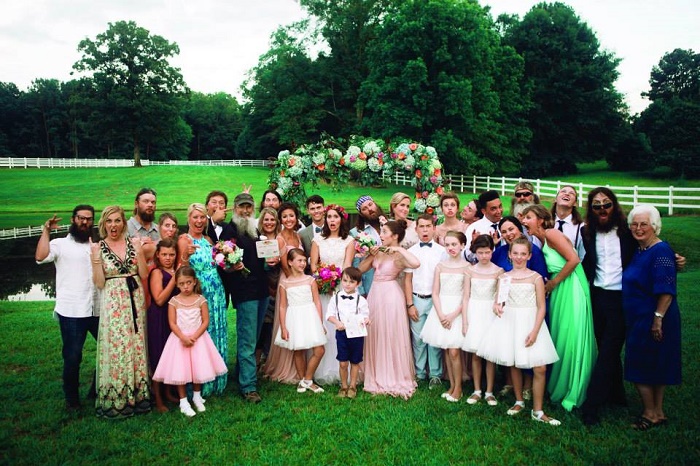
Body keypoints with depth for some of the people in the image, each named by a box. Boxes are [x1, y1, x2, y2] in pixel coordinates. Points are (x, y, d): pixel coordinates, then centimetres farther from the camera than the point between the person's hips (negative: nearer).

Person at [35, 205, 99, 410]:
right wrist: (46, 231, -13)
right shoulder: (60, 244, 2)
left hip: (98, 309, 5)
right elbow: (40, 257, -17)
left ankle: (97, 391, 27)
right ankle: (72, 398, 19)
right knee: (72, 357, 1)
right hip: (71, 311, -5)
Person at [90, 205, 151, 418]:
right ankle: (116, 401, 12)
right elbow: (100, 283, -6)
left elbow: (144, 275, 0)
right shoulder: (98, 247, 0)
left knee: (136, 347, 8)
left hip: (135, 301, 2)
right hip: (113, 303, -2)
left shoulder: (133, 243, 5)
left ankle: (137, 395, 20)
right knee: (116, 348, -1)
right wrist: (95, 258, -15)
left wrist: (139, 252, -11)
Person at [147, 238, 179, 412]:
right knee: (159, 357, 0)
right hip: (159, 319, -6)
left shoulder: (176, 271, 9)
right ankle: (158, 399, 11)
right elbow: (159, 300, -18)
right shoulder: (157, 272, -9)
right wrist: (174, 278, -20)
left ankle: (169, 392, 27)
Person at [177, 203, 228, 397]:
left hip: (216, 295, 6)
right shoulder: (184, 240, -6)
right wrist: (186, 254, -31)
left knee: (217, 335, 11)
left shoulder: (208, 240, 13)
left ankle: (215, 383, 24)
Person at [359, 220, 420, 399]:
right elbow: (361, 269, 10)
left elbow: (416, 263, -32)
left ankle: (396, 379, 18)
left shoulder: (399, 255, -12)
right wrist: (371, 255, -3)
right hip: (375, 294, 7)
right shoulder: (379, 251, 7)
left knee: (392, 336, 3)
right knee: (375, 336, 12)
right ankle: (378, 377, 26)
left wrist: (399, 249, -23)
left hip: (390, 295, -7)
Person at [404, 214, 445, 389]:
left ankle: (435, 375, 14)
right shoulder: (411, 252, 4)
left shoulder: (441, 251, 1)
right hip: (417, 300, 1)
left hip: (435, 299, -1)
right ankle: (419, 373, 17)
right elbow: (407, 279, 4)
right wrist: (410, 304, -1)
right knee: (418, 338, 5)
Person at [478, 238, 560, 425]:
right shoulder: (504, 277, 6)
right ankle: (519, 401, 31)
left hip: (530, 323, -2)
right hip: (509, 323, 2)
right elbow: (498, 301, 10)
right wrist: (497, 307, -14)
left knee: (540, 368, -6)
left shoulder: (536, 277, -2)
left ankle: (537, 411, 8)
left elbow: (541, 306, -5)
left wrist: (535, 331, -13)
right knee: (513, 364, 11)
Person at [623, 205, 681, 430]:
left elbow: (666, 290, -22)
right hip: (639, 319, 9)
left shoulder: (661, 251, -17)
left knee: (641, 366, -1)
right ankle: (658, 412, 27)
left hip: (653, 320, -9)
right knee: (656, 367, 16)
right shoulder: (639, 251, 11)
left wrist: (658, 318, -24)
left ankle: (650, 414, 14)